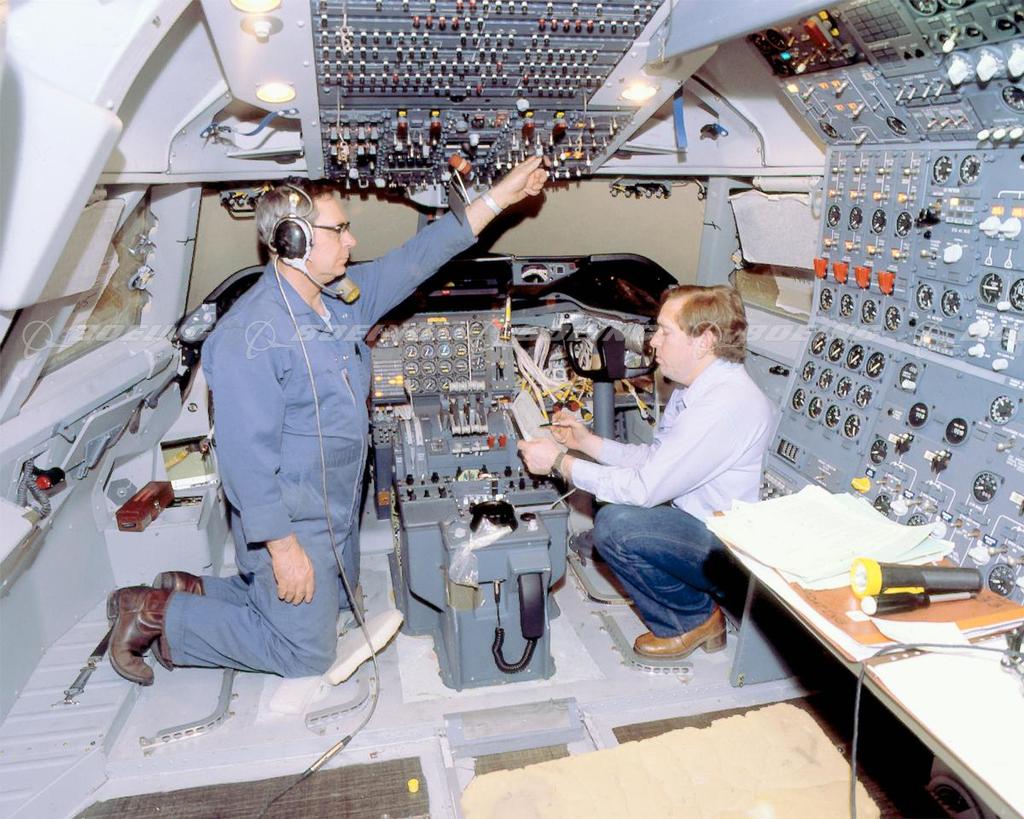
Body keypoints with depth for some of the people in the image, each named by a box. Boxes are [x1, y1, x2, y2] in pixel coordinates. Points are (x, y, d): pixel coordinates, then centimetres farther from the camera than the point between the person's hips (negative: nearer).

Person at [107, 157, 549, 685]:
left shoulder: (343, 300, 1)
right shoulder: (251, 333, -25)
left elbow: (415, 259, 6)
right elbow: (246, 451, -26)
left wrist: (500, 196, 5)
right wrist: (282, 545, -24)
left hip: (338, 512, 9)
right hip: (289, 522, -9)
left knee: (331, 605, 24)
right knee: (308, 652, 4)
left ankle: (193, 590, 29)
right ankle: (160, 617, 15)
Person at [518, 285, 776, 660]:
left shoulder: (726, 404, -27)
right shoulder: (695, 388, 6)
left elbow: (645, 487, -25)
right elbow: (654, 458, 13)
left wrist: (560, 462, -17)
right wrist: (587, 441, 5)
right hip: (702, 529, 10)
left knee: (615, 524, -24)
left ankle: (697, 617, 2)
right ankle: (674, 620, 15)